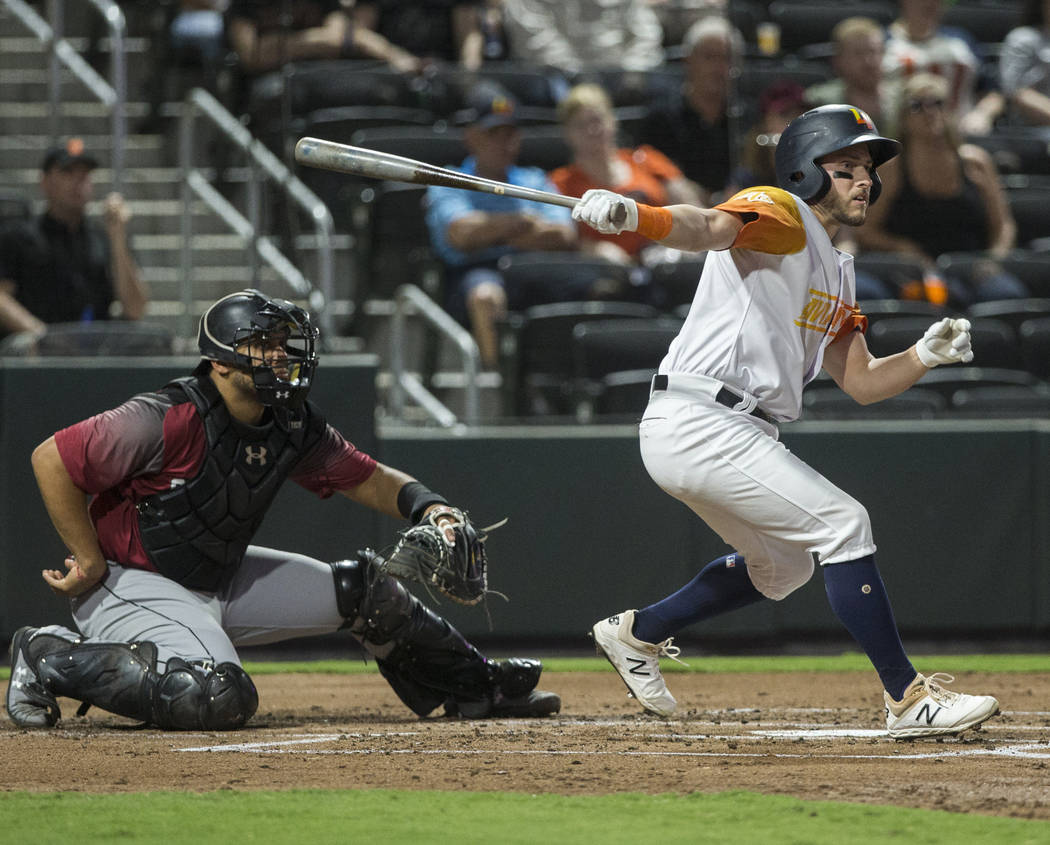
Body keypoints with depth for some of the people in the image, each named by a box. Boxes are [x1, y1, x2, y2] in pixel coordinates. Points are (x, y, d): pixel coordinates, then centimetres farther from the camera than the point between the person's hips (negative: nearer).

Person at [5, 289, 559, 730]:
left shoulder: (292, 428, -3)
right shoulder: (171, 421, -27)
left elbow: (368, 479, 11)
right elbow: (51, 459, -24)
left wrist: (426, 507, -10)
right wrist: (91, 563, -19)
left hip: (219, 581, 8)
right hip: (129, 585, -8)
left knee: (362, 588, 6)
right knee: (221, 698, -32)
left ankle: (475, 689, 25)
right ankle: (51, 658, -14)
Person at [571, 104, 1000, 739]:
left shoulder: (834, 273, 21)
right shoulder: (781, 213, -7)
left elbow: (861, 383, 20)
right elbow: (712, 227, -28)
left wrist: (927, 354, 2)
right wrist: (632, 216, -49)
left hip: (734, 434, 10)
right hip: (698, 420, -10)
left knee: (785, 564, 25)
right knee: (843, 524, -14)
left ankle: (638, 633, 35)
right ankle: (909, 698, -12)